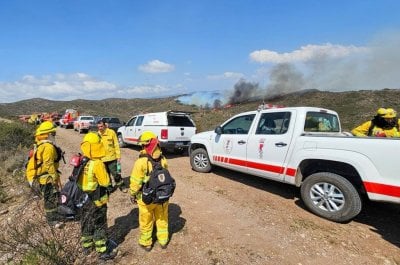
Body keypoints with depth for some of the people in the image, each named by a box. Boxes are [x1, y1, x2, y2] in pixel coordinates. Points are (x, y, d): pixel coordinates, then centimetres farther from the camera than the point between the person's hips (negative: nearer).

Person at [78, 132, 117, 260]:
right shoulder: (97, 164, -26)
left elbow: (80, 180, 5)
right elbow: (106, 182, -20)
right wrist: (105, 173, -6)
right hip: (97, 200, -7)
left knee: (86, 223, 22)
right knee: (99, 226, 6)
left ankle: (87, 246, 41)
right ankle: (103, 252, 19)